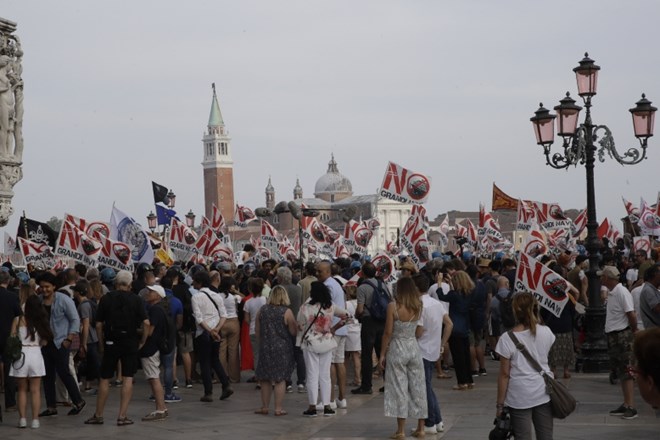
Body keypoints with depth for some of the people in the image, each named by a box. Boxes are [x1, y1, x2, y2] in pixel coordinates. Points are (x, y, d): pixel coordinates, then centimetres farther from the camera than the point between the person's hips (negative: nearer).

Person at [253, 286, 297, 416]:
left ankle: (265, 406, 16)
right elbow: (293, 332, -9)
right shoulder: (287, 312, -11)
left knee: (265, 378, 12)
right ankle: (278, 408, 2)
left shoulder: (262, 310, 0)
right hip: (282, 349, -2)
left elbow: (257, 330, 6)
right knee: (280, 379, 3)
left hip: (265, 348, 3)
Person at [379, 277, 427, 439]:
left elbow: (388, 332, -10)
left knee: (399, 388, 2)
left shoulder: (393, 306, -11)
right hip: (414, 348, 4)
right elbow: (419, 333, 2)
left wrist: (382, 354, -3)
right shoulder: (418, 307, 1)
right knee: (417, 387, 11)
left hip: (397, 348, -4)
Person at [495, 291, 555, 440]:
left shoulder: (507, 339, -13)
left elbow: (504, 374, -10)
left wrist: (500, 404, -2)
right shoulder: (546, 332, -2)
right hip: (543, 394, 4)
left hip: (520, 398, -4)